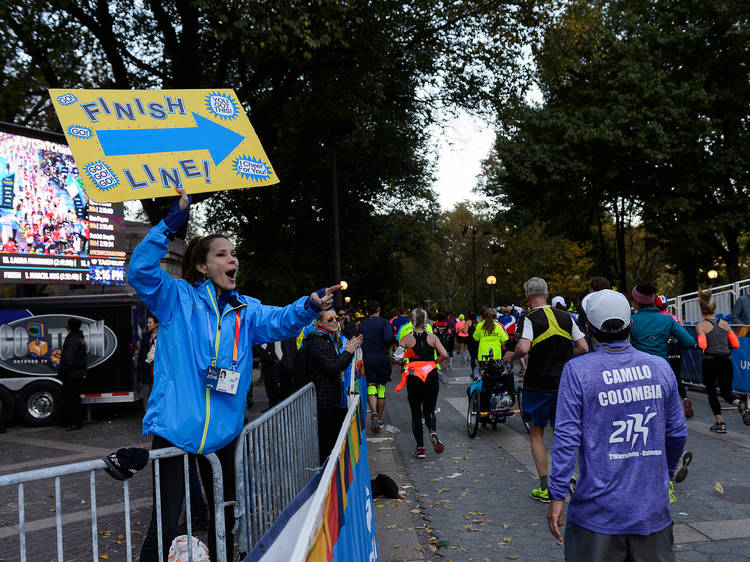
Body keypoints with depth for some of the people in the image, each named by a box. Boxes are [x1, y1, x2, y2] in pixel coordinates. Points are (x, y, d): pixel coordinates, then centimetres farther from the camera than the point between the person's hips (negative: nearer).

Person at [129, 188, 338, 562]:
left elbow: (280, 321, -8)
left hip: (222, 433, 5)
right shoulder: (177, 298, 0)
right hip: (173, 428, -4)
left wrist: (309, 306, -29)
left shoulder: (245, 310, 9)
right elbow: (140, 270, -16)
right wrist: (172, 222, -22)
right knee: (165, 524, -2)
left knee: (224, 516, 19)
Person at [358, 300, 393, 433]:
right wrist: (387, 347, 1)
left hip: (367, 359, 1)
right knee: (381, 389, 10)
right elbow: (388, 338, -18)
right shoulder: (384, 322, -4)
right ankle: (380, 419, 16)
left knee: (371, 387, -1)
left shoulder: (361, 324, 6)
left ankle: (374, 412, -26)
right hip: (382, 359, -1)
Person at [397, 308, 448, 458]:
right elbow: (444, 354, -13)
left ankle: (420, 448, 7)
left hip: (413, 379, -1)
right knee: (429, 411, 16)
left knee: (416, 414, 9)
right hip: (431, 378, 1)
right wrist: (434, 363, 4)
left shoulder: (406, 339, -3)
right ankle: (433, 431, -15)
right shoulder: (432, 337, -1)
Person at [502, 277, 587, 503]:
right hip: (563, 384, 4)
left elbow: (523, 348, -26)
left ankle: (544, 488, 9)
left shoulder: (531, 319, -11)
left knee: (536, 434, 9)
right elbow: (583, 348, 5)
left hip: (539, 385, -4)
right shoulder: (565, 317, 6)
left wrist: (511, 356, -6)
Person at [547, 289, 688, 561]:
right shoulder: (660, 368, 1)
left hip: (598, 510, -3)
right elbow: (677, 433, 9)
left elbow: (567, 438, -13)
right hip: (652, 508, 3)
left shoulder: (577, 370, -10)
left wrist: (557, 497, -7)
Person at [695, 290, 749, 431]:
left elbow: (702, 346, -17)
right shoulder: (724, 323, 9)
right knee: (726, 391, 12)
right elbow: (736, 344, 7)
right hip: (726, 361, 4)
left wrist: (695, 345, 5)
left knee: (711, 392, 13)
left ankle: (720, 423, 11)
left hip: (709, 362, -3)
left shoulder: (701, 326, -4)